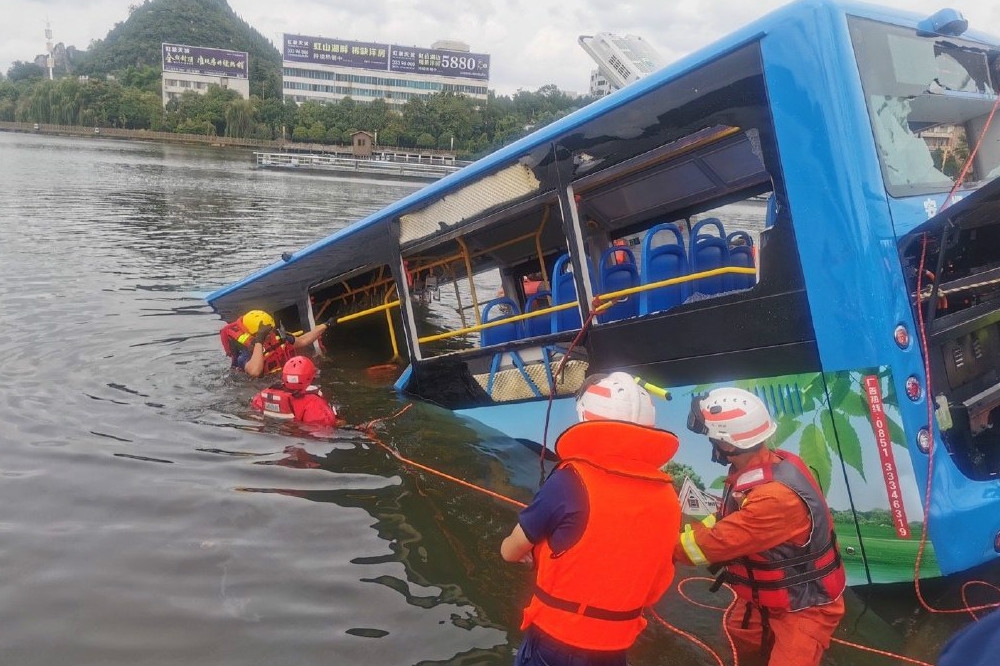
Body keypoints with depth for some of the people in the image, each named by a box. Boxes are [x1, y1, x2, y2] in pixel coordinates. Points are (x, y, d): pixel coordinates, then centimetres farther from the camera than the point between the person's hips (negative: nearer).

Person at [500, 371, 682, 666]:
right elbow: (654, 583, 6)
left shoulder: (571, 482, -21)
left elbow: (510, 552, -8)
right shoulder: (667, 498, -6)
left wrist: (535, 552, 15)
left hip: (556, 641, -4)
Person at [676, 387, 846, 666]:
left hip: (804, 607, -9)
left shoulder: (777, 497, -38)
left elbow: (716, 542, -33)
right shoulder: (758, 468, -10)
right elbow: (726, 521, -1)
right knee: (737, 634, 26)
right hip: (767, 595, 9)